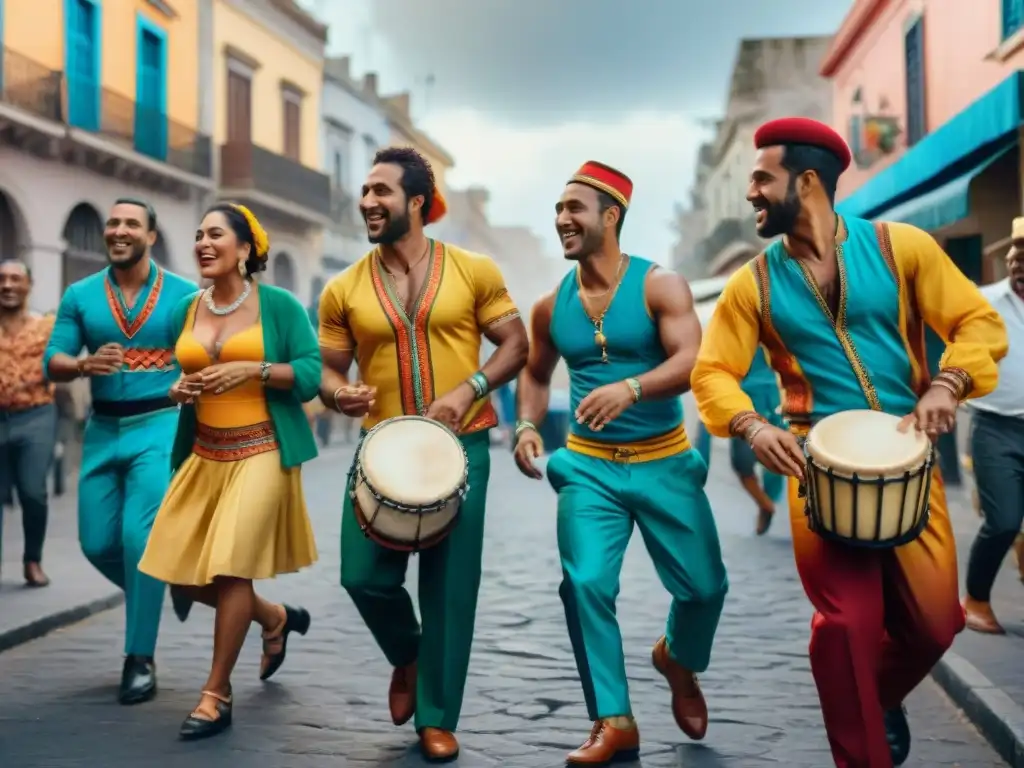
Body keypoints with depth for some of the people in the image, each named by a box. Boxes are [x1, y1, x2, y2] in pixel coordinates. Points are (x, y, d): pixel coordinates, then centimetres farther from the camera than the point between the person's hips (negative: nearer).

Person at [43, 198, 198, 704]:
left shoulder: (184, 295, -1)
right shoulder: (79, 296, 5)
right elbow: (52, 362, 1)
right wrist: (84, 365, -20)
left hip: (160, 426, -4)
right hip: (103, 429, 4)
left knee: (139, 538, -11)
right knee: (97, 543, 6)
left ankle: (140, 659, 0)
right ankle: (152, 596, 36)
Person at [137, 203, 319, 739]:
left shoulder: (278, 304, -4)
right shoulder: (186, 311, 10)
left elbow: (311, 374, -8)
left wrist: (252, 369, -19)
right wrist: (178, 391, -1)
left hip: (261, 453, -6)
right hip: (204, 454, 6)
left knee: (229, 567, -12)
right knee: (182, 574, 5)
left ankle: (217, 695, 3)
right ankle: (276, 617, 31)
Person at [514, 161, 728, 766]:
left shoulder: (661, 286, -8)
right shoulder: (551, 307, 4)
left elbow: (692, 362, -22)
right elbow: (536, 375, 19)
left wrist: (630, 388, -39)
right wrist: (528, 426, -1)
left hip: (665, 463, -2)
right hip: (589, 466, 2)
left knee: (705, 586, 1)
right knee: (586, 584, -13)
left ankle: (678, 659, 36)